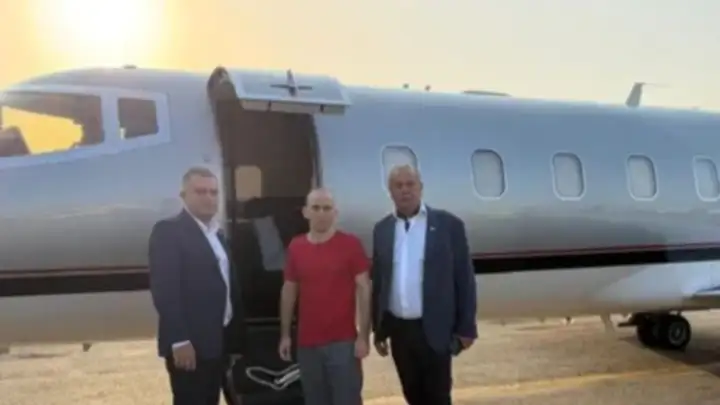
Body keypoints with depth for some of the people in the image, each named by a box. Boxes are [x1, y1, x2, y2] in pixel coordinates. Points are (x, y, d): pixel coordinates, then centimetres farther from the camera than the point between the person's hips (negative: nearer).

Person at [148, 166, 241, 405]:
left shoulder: (216, 233, 16)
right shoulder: (168, 231, -9)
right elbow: (165, 289, -18)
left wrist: (233, 335, 10)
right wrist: (179, 340, -23)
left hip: (218, 341, 8)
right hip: (189, 344, -8)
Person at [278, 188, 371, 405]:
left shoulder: (351, 244, -5)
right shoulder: (295, 247, 4)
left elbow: (363, 289, -5)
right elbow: (288, 291, 10)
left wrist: (364, 335, -9)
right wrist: (285, 334, 8)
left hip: (343, 341, -3)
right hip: (307, 342, 3)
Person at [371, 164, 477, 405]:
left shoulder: (448, 225, -6)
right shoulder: (382, 229, 6)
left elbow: (464, 279, -4)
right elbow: (378, 280, 9)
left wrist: (466, 327, -6)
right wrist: (378, 329, 9)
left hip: (434, 330, -4)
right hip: (398, 329, 4)